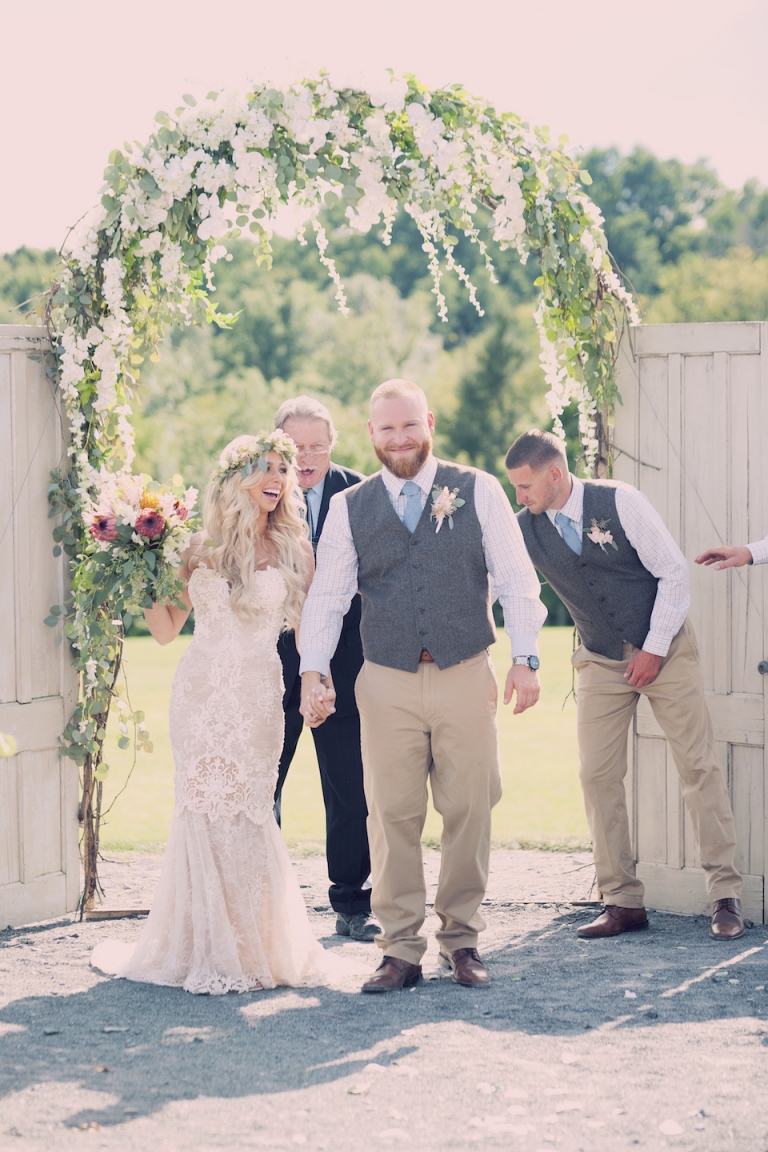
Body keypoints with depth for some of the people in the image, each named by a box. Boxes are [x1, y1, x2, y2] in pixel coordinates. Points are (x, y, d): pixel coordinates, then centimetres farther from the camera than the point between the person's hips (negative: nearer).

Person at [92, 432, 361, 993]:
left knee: (243, 815, -3)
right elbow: (167, 628, 12)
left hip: (256, 694, -2)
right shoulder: (201, 548, 8)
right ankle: (207, 947, 13)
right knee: (203, 814, 2)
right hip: (200, 690, 2)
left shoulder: (293, 551, 5)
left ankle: (250, 950, 11)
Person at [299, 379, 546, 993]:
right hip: (388, 683, 0)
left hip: (467, 675, 0)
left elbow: (515, 579, 4)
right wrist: (312, 673, -1)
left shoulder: (478, 491, 4)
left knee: (468, 811, 3)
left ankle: (461, 940, 15)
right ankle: (401, 949, 5)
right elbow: (326, 597, 9)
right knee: (394, 817, -1)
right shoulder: (349, 508, 7)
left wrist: (526, 659, -2)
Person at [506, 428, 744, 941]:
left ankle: (727, 895, 1)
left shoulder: (619, 502, -15)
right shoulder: (525, 529, -4)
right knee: (598, 776, -3)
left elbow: (675, 572, -11)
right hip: (602, 663, 4)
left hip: (664, 650, -4)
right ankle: (623, 901, 4)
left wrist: (654, 649, -12)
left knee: (699, 765, -4)